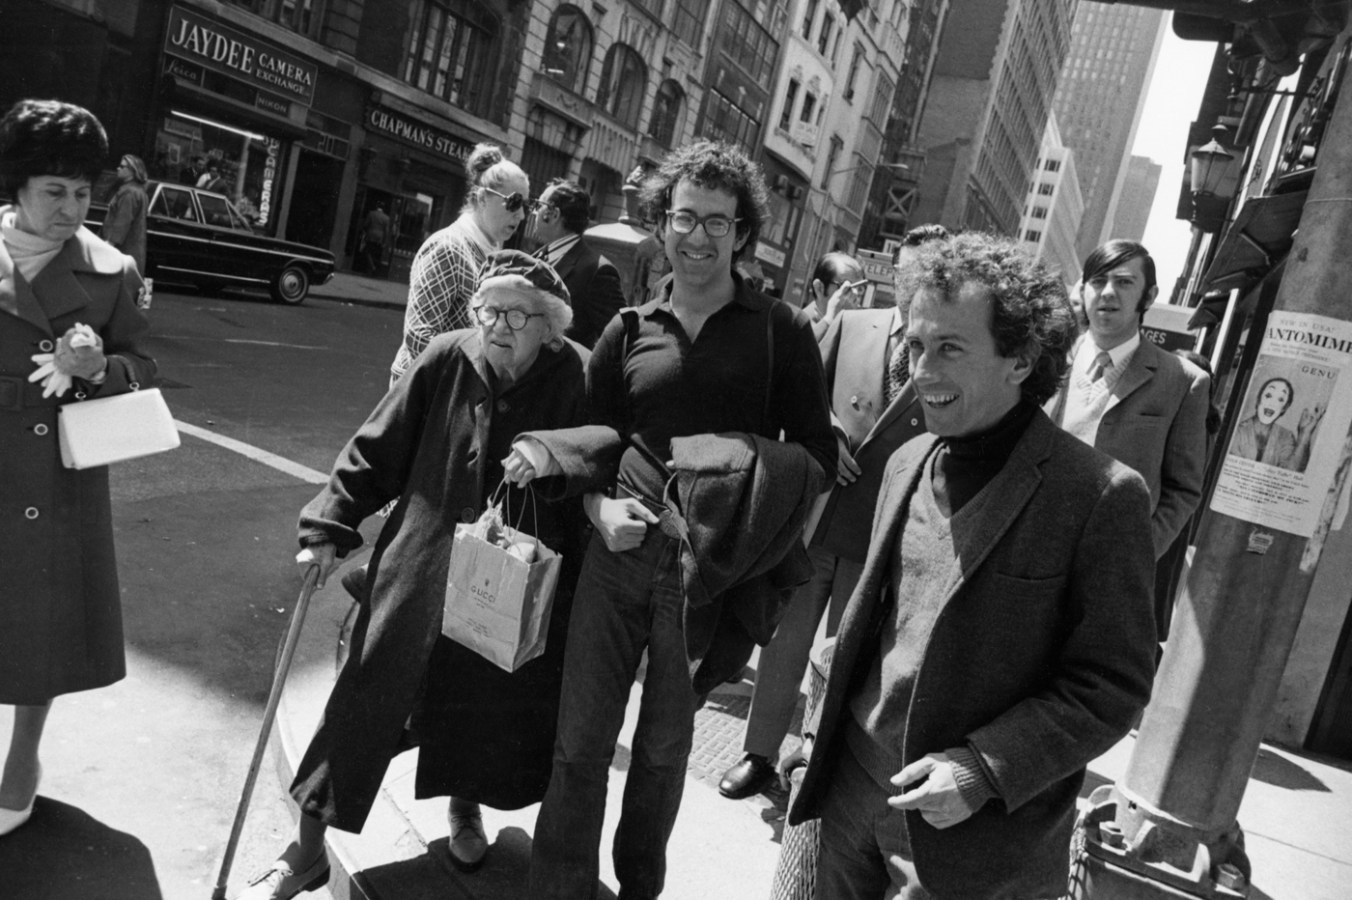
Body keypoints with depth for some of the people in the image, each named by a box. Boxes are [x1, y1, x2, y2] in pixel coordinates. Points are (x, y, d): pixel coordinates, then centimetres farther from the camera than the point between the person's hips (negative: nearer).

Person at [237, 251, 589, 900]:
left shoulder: (579, 381, -12)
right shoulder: (447, 360, -8)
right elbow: (378, 450, -2)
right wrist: (330, 528, -3)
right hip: (421, 566, 1)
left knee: (492, 700, 15)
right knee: (366, 697, 4)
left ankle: (465, 806, 47)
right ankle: (308, 848, 24)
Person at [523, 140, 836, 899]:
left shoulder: (782, 332, -2)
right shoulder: (629, 331, 7)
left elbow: (820, 459, 0)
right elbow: (591, 447, 12)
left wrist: (747, 456, -18)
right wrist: (601, 506, -7)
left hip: (712, 570, -1)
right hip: (620, 554, 2)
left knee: (665, 746, 16)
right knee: (580, 742, 6)